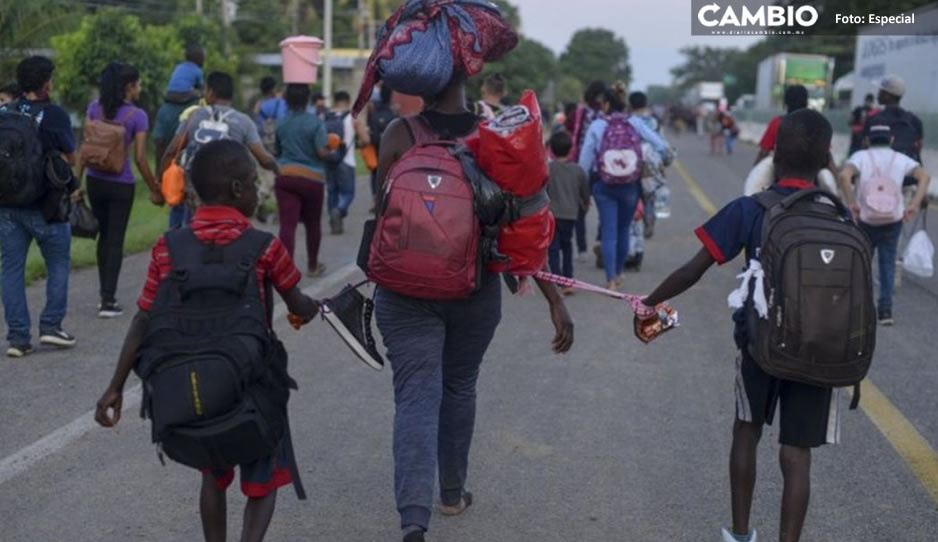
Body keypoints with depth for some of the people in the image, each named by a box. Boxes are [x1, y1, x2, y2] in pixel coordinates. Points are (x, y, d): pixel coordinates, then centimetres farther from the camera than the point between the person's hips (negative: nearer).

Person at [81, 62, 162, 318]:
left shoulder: (94, 108, 1)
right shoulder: (137, 116, -11)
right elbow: (140, 158, -12)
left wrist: (77, 180, 9)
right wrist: (154, 189, -4)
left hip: (95, 181, 4)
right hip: (121, 185, -4)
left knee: (104, 235, 18)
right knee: (115, 240, 3)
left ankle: (105, 294, 24)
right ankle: (108, 301, 1)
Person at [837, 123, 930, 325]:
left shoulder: (861, 156, -2)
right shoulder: (900, 159, 5)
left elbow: (844, 175, -21)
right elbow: (924, 176, -9)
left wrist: (851, 203, -15)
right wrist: (915, 205, -12)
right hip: (893, 219, 1)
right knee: (888, 263, 10)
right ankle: (885, 308, 2)